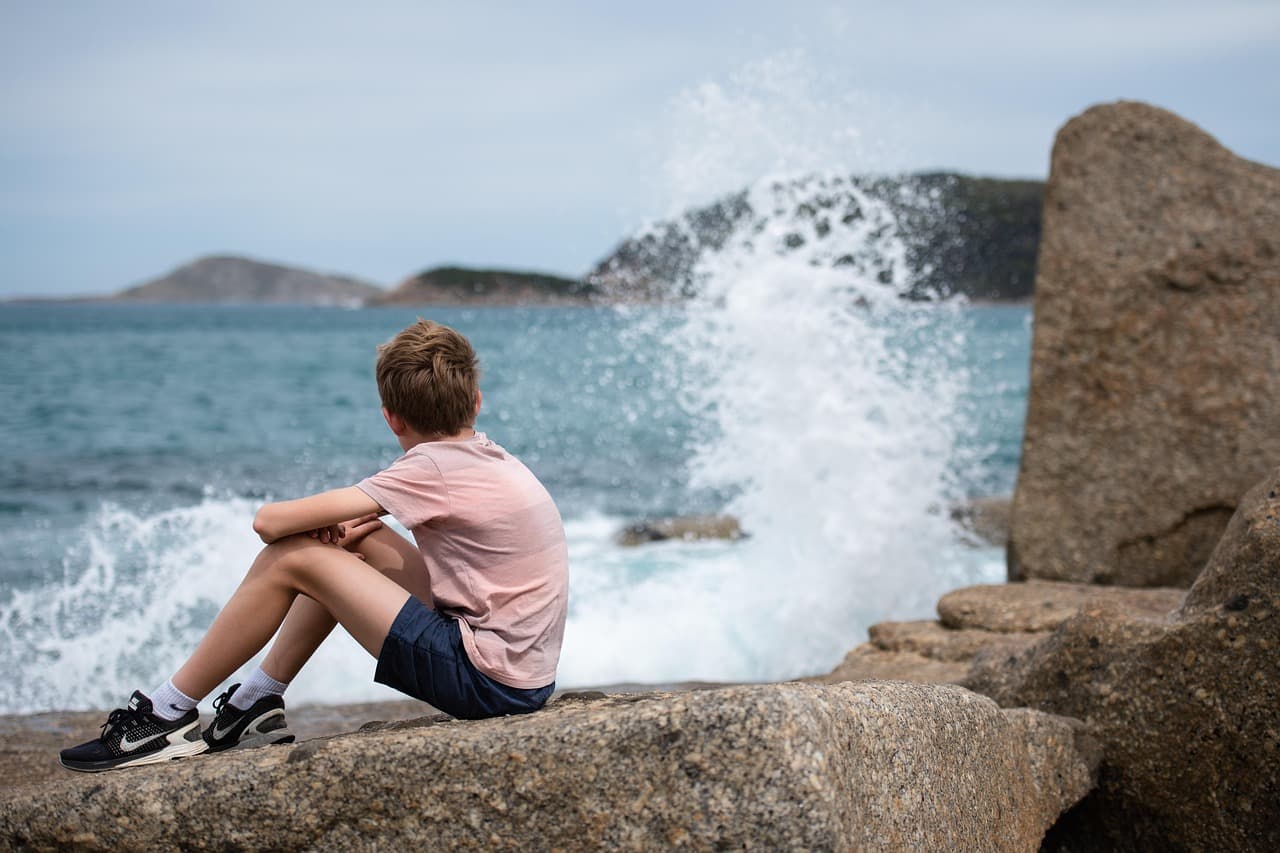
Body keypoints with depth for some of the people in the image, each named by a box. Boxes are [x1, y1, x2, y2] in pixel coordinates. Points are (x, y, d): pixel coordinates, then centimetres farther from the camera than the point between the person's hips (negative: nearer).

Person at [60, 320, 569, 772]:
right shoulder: (489, 456, 9)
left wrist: (316, 525, 7)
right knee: (359, 541, 18)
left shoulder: (434, 467, -16)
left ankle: (169, 714, 8)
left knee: (287, 559, -6)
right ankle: (258, 706, 23)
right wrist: (344, 527, 5)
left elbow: (271, 520, -17)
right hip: (524, 675, 9)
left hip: (487, 680, -9)